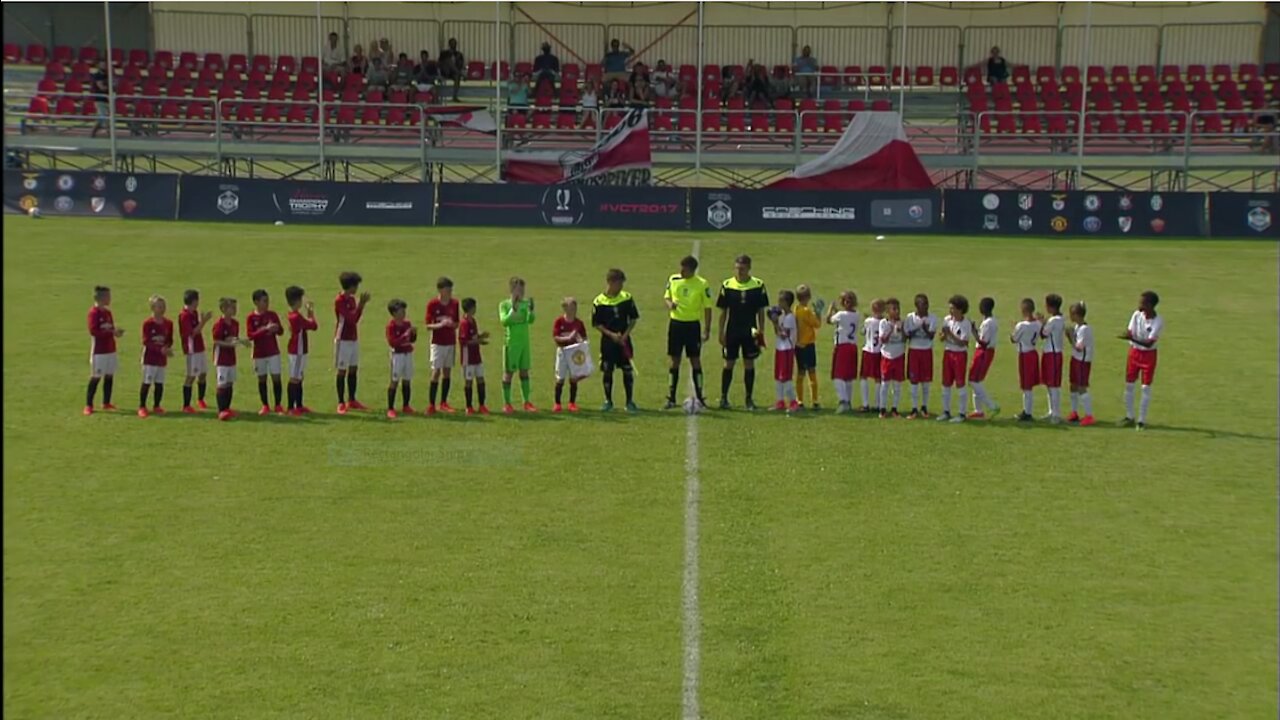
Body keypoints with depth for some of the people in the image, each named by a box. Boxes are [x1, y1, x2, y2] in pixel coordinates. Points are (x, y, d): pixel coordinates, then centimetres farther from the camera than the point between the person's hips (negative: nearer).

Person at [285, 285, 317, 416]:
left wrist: (309, 312, 10)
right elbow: (313, 326, -21)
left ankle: (299, 406, 21)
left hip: (299, 351, 10)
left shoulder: (293, 315, 9)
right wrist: (311, 312, -8)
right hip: (298, 351, -10)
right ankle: (291, 407, -2)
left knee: (298, 378, 15)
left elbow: (307, 324, 17)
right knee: (294, 379, -6)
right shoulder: (297, 317, -21)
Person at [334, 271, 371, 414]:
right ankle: (341, 403, 1)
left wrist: (362, 304, -5)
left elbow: (355, 318, 7)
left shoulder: (352, 299, 10)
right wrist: (361, 304, -22)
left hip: (353, 339, 8)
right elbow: (351, 319, -22)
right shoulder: (339, 301, -15)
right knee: (342, 371, -3)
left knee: (353, 369, 11)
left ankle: (352, 400, 20)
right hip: (343, 340, -8)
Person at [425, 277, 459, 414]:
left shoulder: (454, 303, 4)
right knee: (436, 371, -9)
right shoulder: (432, 304, -8)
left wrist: (452, 324, -11)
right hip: (438, 343, -4)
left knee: (447, 371, 8)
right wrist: (439, 325, -25)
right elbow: (428, 326, -7)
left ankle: (444, 403, 16)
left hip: (451, 342, 4)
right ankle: (431, 404, -8)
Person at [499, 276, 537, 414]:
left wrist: (531, 309, -25)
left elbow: (530, 320, -7)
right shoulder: (504, 304, -5)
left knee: (524, 371, 9)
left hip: (524, 342, 4)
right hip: (510, 343, -4)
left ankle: (527, 402, 15)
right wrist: (513, 309, -26)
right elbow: (504, 321, -17)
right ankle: (506, 404, 8)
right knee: (508, 372, 1)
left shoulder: (526, 303, 5)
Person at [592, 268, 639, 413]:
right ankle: (608, 401, 17)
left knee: (628, 370, 1)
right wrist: (611, 334, -13)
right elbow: (596, 324, -3)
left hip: (624, 340, 1)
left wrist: (626, 334, -7)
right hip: (607, 341, -1)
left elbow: (633, 319, 5)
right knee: (607, 371, 4)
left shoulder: (627, 298, -1)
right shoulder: (599, 302, -7)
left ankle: (630, 401, 10)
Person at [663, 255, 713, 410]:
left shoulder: (702, 284, -7)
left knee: (695, 360, 2)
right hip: (676, 323, 2)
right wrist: (669, 303, -10)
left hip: (693, 324, -2)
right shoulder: (673, 280, 1)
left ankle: (699, 397, 11)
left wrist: (707, 329, -5)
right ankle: (671, 398, 9)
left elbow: (707, 307, -2)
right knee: (673, 361, 3)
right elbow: (666, 296, 14)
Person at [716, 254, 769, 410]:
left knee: (749, 364, 5)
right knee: (729, 364, 3)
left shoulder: (758, 285, -2)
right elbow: (723, 312, 3)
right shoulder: (727, 285, -2)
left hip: (750, 332, 0)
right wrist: (721, 333, 0)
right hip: (732, 332, 0)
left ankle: (749, 399, 14)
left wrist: (760, 332, -1)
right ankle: (723, 397, 12)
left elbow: (761, 311, 4)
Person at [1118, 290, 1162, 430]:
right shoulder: (1137, 315, -7)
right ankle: (1129, 417, 19)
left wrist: (1132, 338, -39)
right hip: (1134, 352, 4)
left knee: (1146, 387, -2)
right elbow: (1130, 333, -8)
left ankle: (1142, 420, 6)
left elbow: (1149, 343, -26)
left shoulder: (1158, 322, -20)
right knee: (1129, 385, 7)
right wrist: (1128, 335, -33)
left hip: (1149, 355, -4)